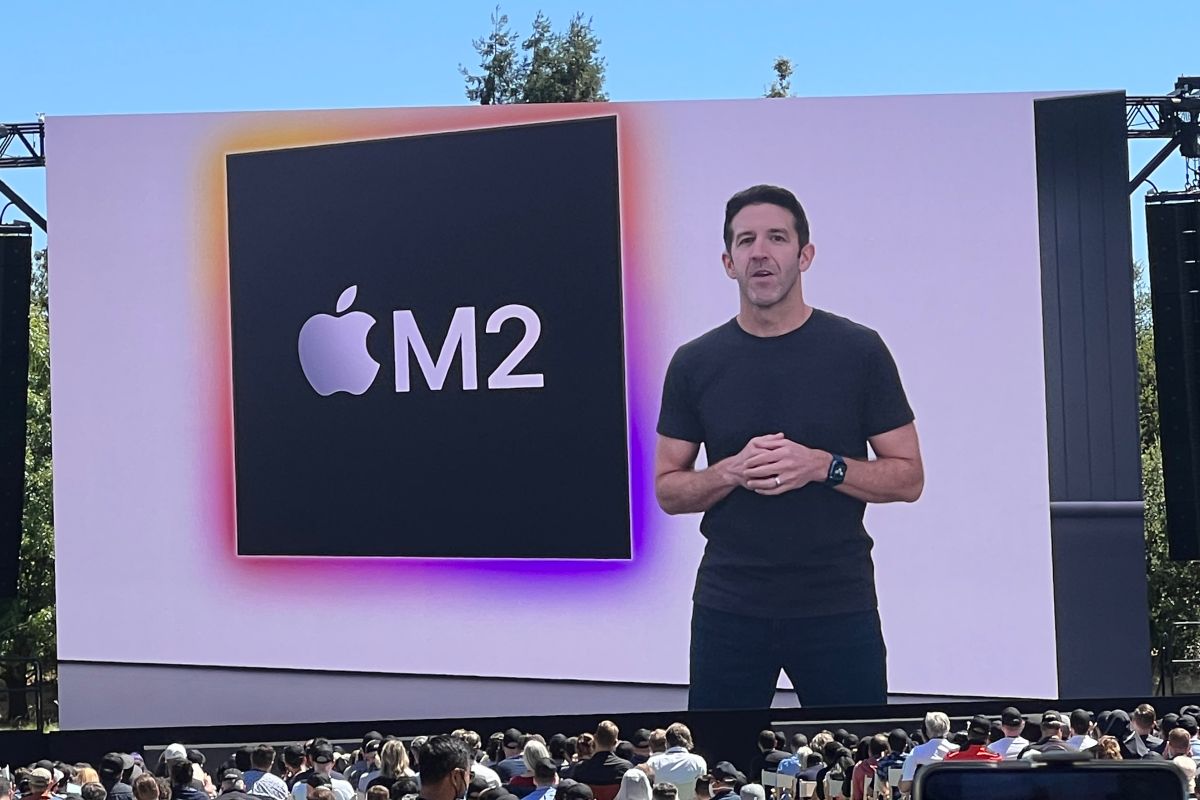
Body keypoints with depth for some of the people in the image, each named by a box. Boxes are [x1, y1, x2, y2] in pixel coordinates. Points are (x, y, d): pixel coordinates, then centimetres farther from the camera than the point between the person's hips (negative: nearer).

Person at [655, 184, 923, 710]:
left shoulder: (858, 351, -1)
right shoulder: (695, 364, 4)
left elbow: (907, 477, 1)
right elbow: (667, 489, 7)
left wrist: (821, 466, -16)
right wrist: (734, 471, -13)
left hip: (839, 609, -1)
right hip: (728, 608, 1)